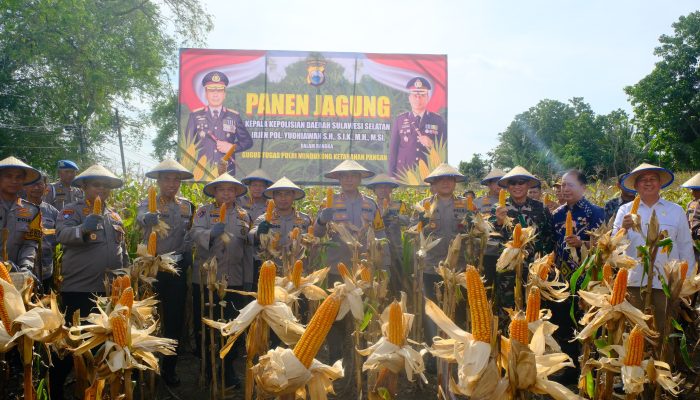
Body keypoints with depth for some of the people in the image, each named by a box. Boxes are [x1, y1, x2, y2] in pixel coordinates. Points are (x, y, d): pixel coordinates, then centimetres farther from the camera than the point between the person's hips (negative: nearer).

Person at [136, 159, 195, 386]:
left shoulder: (186, 205, 10)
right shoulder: (148, 203, -3)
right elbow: (140, 218, -26)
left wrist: (187, 254, 1)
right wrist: (147, 218, -48)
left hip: (177, 268, 3)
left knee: (175, 319, 7)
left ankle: (169, 368, 21)